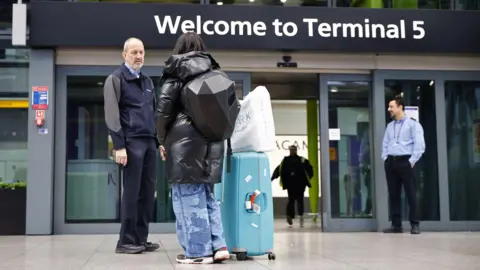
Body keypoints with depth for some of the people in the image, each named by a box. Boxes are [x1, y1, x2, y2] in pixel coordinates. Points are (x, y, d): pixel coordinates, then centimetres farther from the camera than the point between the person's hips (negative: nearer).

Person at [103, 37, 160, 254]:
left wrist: (160, 141, 15)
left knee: (148, 192, 5)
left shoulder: (147, 81, 20)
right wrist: (119, 145, -15)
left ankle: (141, 239, 13)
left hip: (149, 142, 7)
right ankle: (126, 241, 3)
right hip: (131, 141, -6)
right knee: (132, 192, -5)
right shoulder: (116, 79, -1)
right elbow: (111, 115, -8)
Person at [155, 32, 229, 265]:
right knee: (206, 195, 13)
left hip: (185, 142, -5)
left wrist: (163, 140, 6)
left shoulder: (175, 73, -1)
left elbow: (164, 110, -5)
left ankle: (198, 251, 1)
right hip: (211, 142, 5)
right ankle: (217, 246, 9)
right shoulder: (213, 72, 13)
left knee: (189, 197, -1)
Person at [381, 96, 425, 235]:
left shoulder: (412, 123, -1)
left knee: (410, 193, -5)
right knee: (393, 194, 5)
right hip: (391, 162, 6)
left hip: (405, 161, -6)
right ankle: (396, 225, 9)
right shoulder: (390, 126, 18)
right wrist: (385, 158, 6)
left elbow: (419, 144, -8)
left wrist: (412, 160, -12)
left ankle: (415, 224, 1)